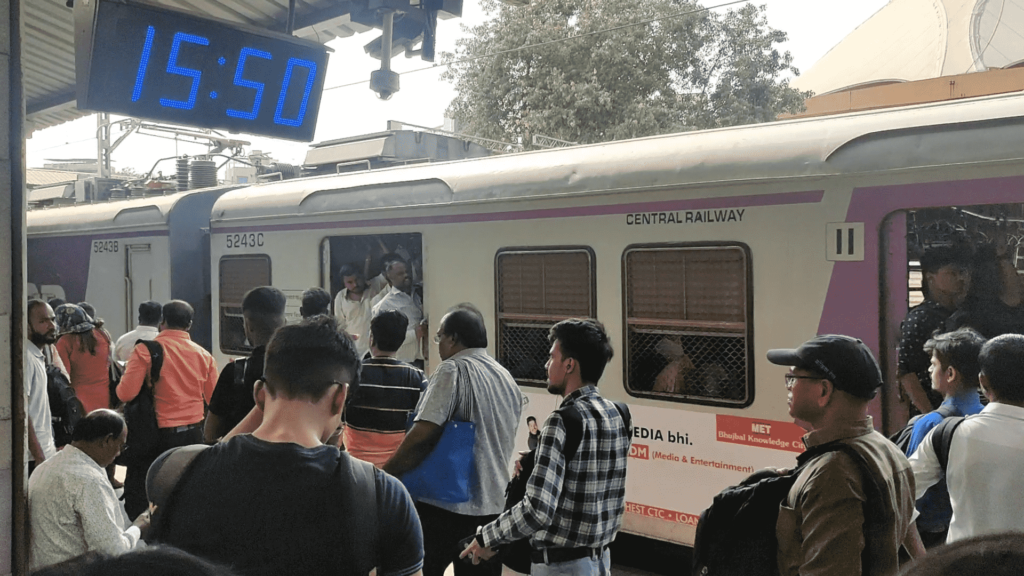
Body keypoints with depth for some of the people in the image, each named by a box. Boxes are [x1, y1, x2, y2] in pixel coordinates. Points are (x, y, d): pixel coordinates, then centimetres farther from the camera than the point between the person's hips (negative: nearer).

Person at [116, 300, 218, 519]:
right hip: (194, 433, 4)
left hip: (158, 434, -4)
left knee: (136, 492, 10)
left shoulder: (145, 350, -11)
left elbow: (125, 393, -15)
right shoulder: (204, 355, 1)